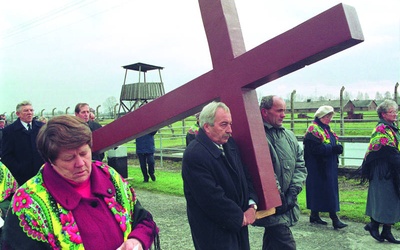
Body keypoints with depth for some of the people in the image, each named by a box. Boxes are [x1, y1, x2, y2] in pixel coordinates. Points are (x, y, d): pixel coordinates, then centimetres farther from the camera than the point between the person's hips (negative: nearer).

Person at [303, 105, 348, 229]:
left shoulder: (327, 129, 17)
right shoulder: (313, 130, -13)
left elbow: (335, 144, 18)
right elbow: (315, 148, -22)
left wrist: (338, 147, -3)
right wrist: (333, 148, -23)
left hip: (329, 166, 9)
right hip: (318, 167, -9)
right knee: (328, 191, -8)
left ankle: (314, 215, 21)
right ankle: (334, 218, -3)